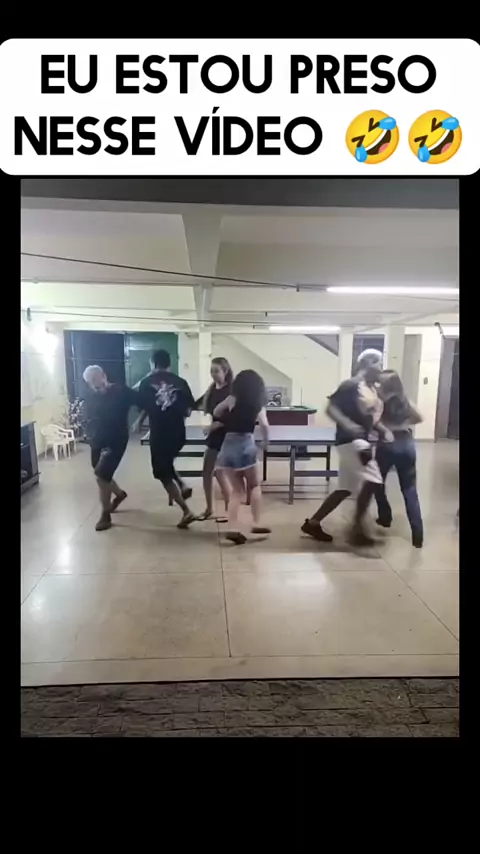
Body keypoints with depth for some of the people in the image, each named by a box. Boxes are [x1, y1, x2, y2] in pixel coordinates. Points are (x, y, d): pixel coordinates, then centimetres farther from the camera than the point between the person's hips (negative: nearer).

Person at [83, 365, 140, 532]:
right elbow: (88, 421, 8)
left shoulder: (121, 392, -9)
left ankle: (105, 515, 5)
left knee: (102, 476, -12)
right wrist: (90, 435, -8)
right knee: (102, 476, 17)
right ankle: (119, 493, 49)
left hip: (116, 441, -6)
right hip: (97, 442, 6)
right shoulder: (90, 399, 5)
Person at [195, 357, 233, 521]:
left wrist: (215, 425, -25)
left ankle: (229, 510, 14)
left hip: (227, 437, -8)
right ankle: (209, 508, 27)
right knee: (206, 472, 11)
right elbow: (205, 407, 17)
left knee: (220, 474, -3)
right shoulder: (212, 389, 6)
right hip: (214, 435, 8)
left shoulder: (231, 390, -16)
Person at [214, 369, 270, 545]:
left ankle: (232, 528, 1)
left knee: (237, 489, 12)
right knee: (254, 485, 17)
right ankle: (256, 524, 13)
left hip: (228, 445, 3)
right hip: (245, 444, -3)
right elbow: (264, 424, -11)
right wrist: (265, 440, 5)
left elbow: (216, 413, 22)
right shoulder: (257, 404, 3)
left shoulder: (231, 399, 10)